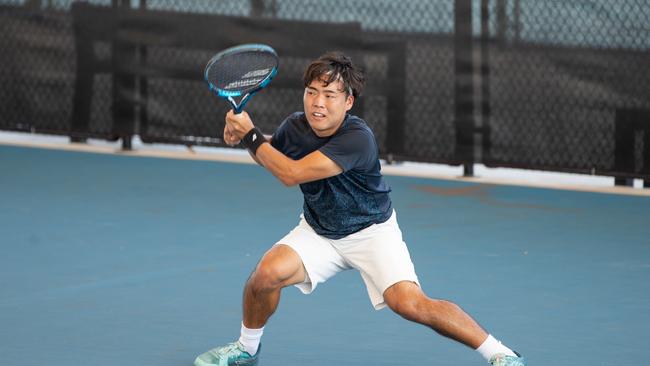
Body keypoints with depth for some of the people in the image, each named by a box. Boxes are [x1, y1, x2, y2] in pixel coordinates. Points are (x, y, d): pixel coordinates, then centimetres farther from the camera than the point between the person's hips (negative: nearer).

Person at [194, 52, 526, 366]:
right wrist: (243, 134, -7)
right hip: (318, 231, 5)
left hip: (371, 230, -5)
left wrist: (250, 134, -25)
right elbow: (271, 158, 14)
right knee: (267, 273, -21)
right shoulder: (294, 127, -12)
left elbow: (291, 174, -35)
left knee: (409, 304, -24)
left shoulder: (357, 138, -31)